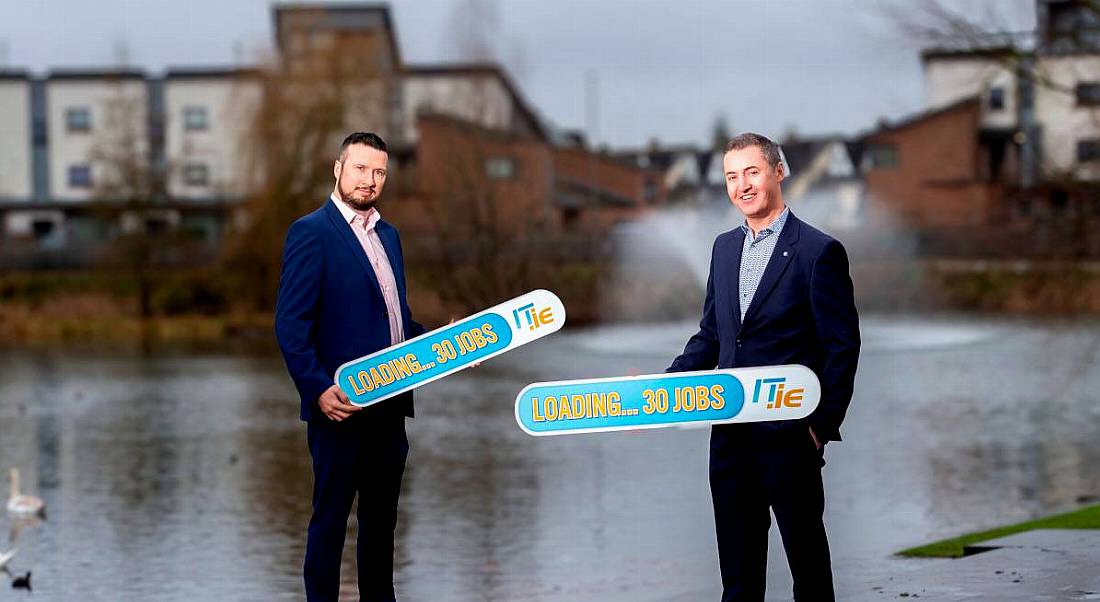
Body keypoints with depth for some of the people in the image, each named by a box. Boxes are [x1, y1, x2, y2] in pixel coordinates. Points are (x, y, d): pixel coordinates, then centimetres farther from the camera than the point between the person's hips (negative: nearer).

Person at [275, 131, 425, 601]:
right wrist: (318, 389, -21)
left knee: (382, 518, 13)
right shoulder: (311, 232, -8)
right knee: (330, 517, 1)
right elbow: (291, 325, -13)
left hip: (388, 404, 7)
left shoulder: (387, 235, 16)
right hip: (340, 405, -7)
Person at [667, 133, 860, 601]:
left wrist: (823, 425, -12)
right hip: (730, 435, 6)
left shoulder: (819, 251, -7)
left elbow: (842, 347, -8)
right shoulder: (724, 247, 13)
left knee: (807, 561, 3)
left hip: (789, 436, -6)